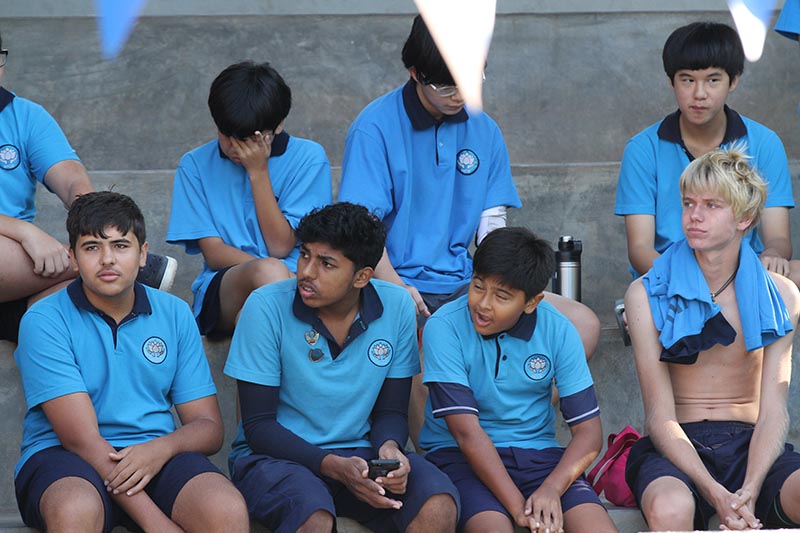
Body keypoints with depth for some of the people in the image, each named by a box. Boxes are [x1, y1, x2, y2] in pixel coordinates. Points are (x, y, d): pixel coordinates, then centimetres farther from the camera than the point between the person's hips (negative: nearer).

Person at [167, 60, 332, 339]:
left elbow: (281, 246, 0)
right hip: (221, 289, 0)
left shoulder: (308, 157, 6)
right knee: (269, 271, -36)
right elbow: (213, 253, 1)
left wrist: (258, 171, -5)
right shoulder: (196, 165, 9)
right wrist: (271, 273, -16)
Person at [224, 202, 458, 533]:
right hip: (275, 456, -3)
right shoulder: (266, 307, -10)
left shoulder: (397, 307, -1)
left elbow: (390, 411, 8)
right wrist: (334, 466, -23)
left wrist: (389, 448, -17)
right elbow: (258, 425, -9)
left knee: (438, 504, -27)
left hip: (358, 455, 3)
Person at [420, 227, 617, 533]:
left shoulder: (558, 331, -1)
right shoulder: (444, 328, -10)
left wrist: (551, 489, -21)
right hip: (459, 455, -2)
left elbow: (588, 430, -3)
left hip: (537, 453, 3)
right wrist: (518, 507, -23)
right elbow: (467, 431, -16)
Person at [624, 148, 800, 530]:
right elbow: (660, 417, -7)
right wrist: (717, 497, -22)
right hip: (676, 449, -2)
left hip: (750, 445, 2)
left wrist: (748, 494, -22)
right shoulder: (648, 295, -1)